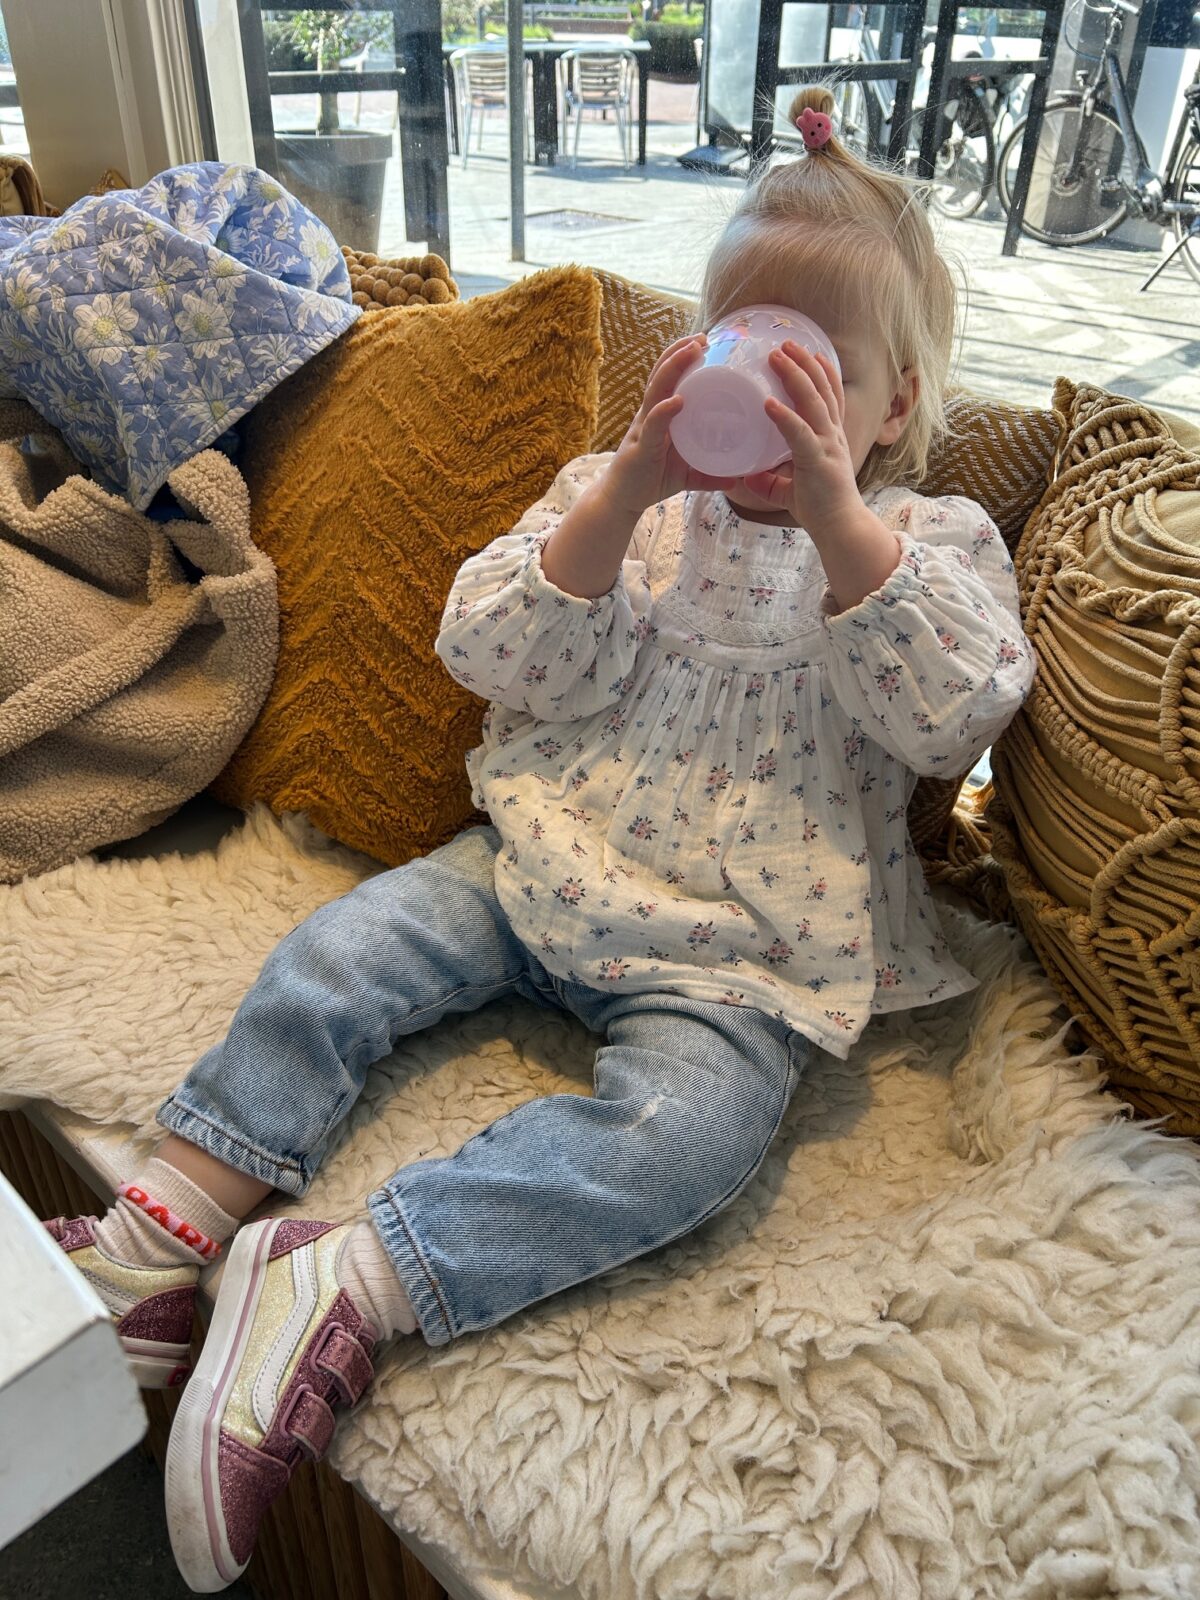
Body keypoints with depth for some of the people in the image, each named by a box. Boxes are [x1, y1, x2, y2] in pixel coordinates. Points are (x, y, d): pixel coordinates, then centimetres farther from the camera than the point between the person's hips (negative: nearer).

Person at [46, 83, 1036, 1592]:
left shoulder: (933, 544, 5)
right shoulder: (622, 497, 9)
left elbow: (954, 715, -14)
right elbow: (504, 659, -3)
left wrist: (836, 518, -22)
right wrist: (628, 492, -15)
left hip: (733, 945, -2)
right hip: (542, 862, 3)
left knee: (683, 1122, -29)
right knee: (339, 954, -11)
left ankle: (347, 1288, -27)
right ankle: (160, 1235, -2)